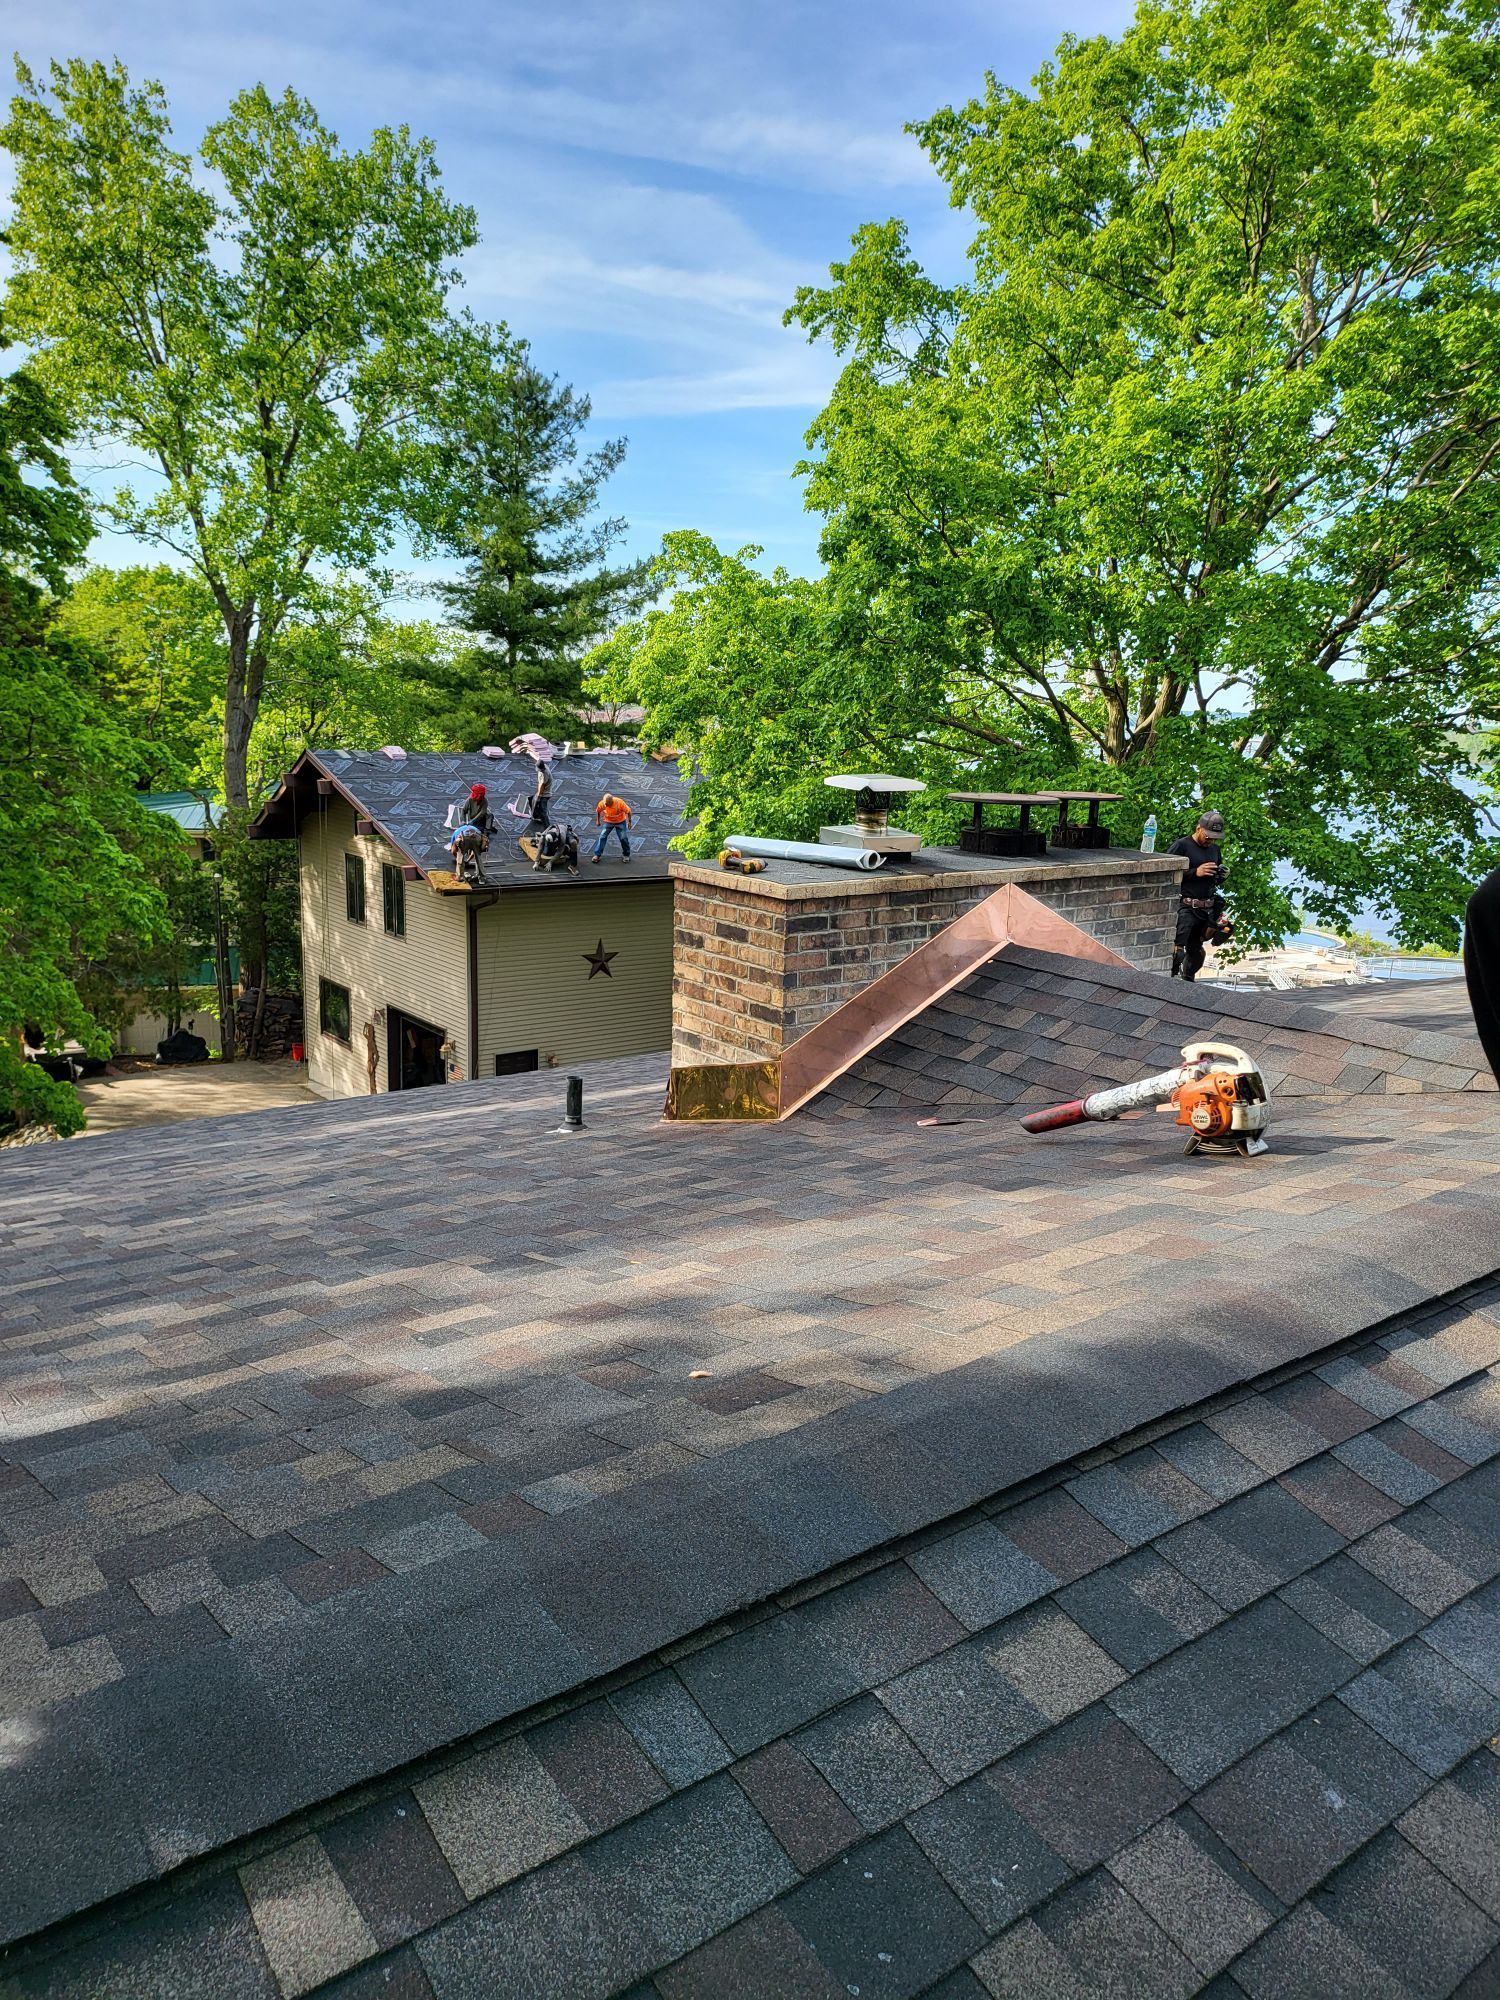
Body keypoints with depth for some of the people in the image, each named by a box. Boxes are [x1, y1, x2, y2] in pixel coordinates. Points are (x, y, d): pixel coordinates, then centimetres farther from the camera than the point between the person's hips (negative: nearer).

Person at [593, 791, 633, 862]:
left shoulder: (620, 802, -31)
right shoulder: (602, 803, -24)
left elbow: (628, 811, -17)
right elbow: (598, 811, -2)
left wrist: (629, 822, -12)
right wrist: (597, 821, 3)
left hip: (620, 822, -1)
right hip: (608, 822, 1)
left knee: (624, 838, -1)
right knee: (602, 836, -8)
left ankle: (626, 855, 19)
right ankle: (597, 855, -2)